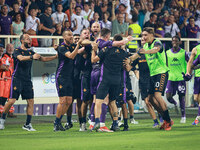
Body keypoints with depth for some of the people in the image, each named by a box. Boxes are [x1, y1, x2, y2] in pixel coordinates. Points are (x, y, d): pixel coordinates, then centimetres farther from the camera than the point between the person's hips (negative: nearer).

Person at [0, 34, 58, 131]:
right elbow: (21, 58, -27)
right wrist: (32, 57, -43)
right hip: (17, 79, -6)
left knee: (31, 101, -2)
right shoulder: (17, 51, -5)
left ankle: (27, 124, 3)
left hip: (27, 80, 6)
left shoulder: (30, 52, 15)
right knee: (12, 101, -9)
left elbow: (43, 59, 19)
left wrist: (56, 56, 9)